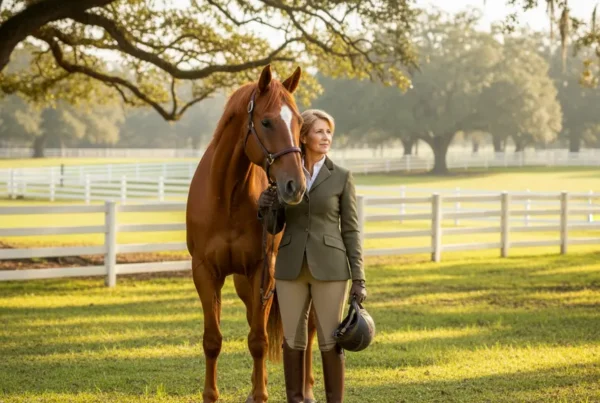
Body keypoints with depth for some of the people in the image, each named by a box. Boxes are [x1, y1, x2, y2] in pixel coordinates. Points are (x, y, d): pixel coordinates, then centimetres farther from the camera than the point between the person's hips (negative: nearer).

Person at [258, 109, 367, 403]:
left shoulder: (342, 177, 0)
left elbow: (351, 230, 0)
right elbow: (274, 227, 9)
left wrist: (359, 279, -4)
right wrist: (265, 209, -14)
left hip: (329, 267, -2)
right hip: (291, 267, 2)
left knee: (330, 341, 1)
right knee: (293, 341, 6)